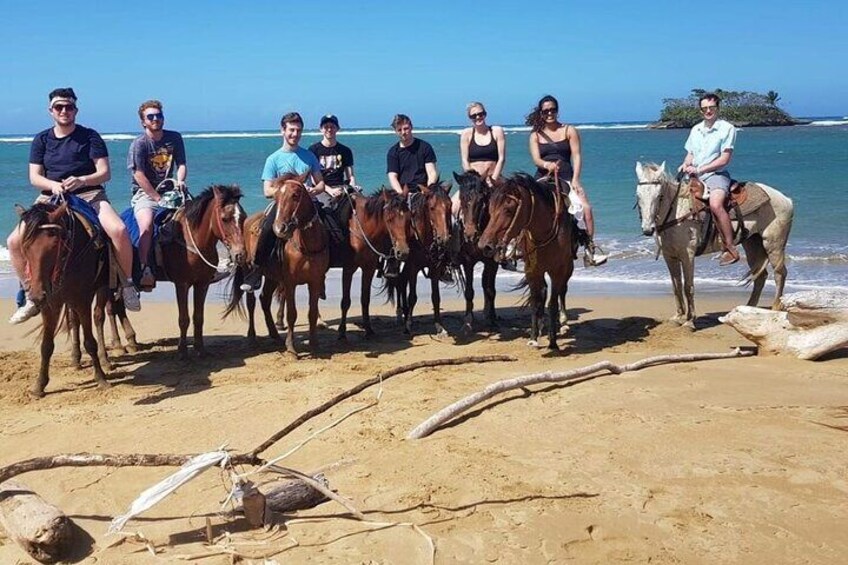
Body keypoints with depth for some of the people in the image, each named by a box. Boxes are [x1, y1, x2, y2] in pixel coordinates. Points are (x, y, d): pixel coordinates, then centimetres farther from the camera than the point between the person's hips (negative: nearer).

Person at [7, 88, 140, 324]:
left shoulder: (90, 136, 2)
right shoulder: (41, 140, 11)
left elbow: (105, 173, -3)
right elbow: (34, 177, 5)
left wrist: (81, 180, -22)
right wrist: (53, 185, -17)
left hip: (89, 194, -3)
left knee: (118, 230, -33)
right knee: (14, 241, -12)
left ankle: (127, 285, -13)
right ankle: (31, 297, 4)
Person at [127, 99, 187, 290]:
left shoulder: (174, 138, 8)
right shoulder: (139, 143, -6)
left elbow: (181, 165, 9)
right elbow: (139, 175, -12)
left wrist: (180, 181, -14)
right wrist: (158, 198, -16)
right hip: (145, 194, -5)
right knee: (147, 224, -31)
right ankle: (145, 270, -28)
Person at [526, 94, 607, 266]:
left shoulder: (569, 130, 9)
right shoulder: (535, 134, 11)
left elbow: (576, 156, 0)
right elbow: (536, 159, -2)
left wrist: (575, 179, -12)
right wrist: (547, 164, -25)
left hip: (566, 178, 0)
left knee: (586, 208, -21)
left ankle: (590, 247, -10)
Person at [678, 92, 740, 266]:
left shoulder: (727, 128, -3)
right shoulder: (696, 129, 16)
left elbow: (724, 159, -10)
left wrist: (699, 169, -15)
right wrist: (685, 165, -2)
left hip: (716, 175, -7)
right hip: (695, 177, 7)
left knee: (715, 204, -33)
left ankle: (730, 249, -29)